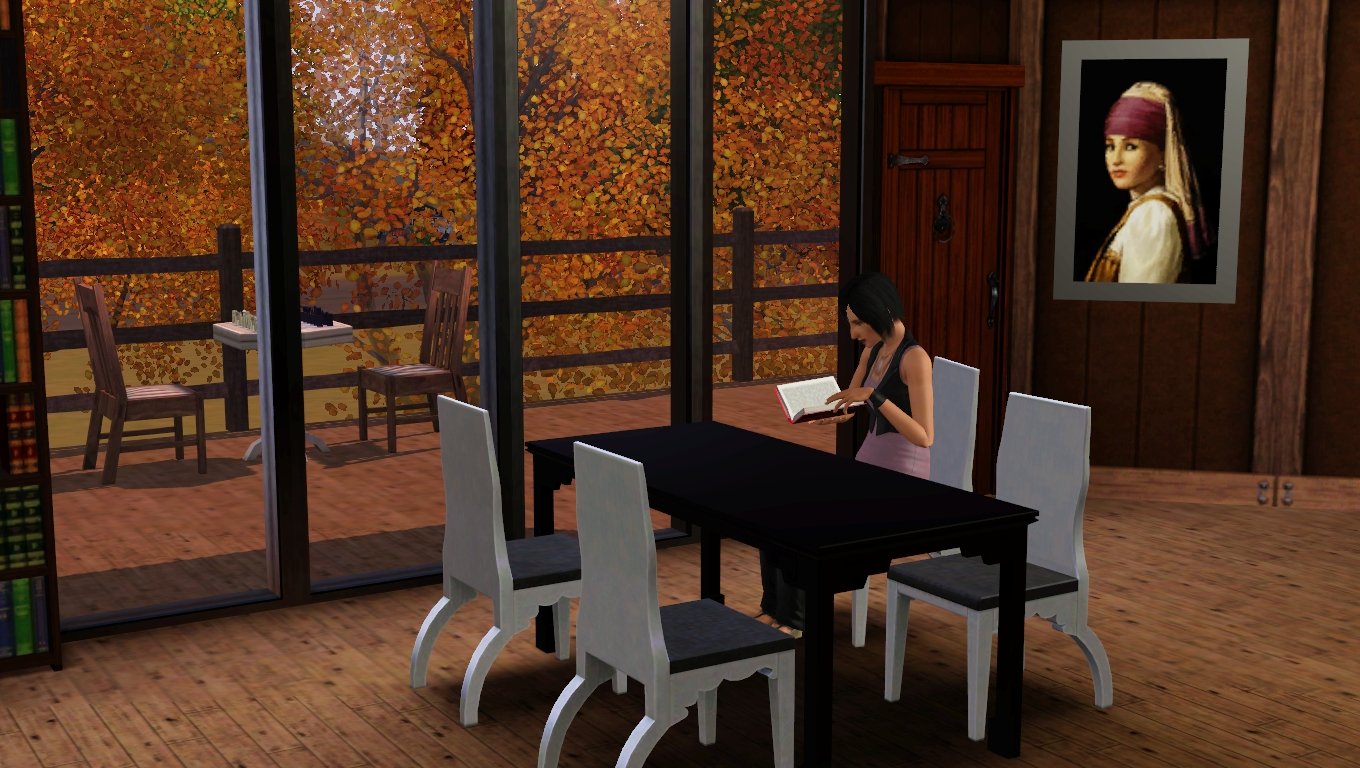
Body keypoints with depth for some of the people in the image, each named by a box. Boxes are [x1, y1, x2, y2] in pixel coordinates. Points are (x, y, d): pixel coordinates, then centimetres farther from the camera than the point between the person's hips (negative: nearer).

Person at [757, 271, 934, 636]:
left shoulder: (914, 358, -16)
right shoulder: (872, 351, 10)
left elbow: (924, 437, -20)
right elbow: (845, 409, 19)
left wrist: (875, 396, -27)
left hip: (899, 476, -8)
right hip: (866, 465, 8)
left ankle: (792, 618, -3)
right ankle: (774, 606, 2)